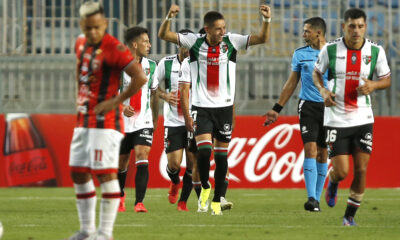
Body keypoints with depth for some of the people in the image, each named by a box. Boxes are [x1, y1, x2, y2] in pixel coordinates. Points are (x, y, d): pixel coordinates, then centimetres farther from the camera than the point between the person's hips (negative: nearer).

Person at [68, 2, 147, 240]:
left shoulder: (114, 48, -16)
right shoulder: (81, 43, 10)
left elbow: (140, 77, -24)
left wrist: (116, 101, -19)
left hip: (105, 120, -9)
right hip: (84, 120, 9)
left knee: (106, 174, -8)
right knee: (78, 174, 10)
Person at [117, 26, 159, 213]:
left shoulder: (151, 66, 5)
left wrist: (155, 119, 21)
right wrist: (121, 107, -24)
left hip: (144, 122, 1)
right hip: (122, 122, -1)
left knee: (142, 158, -17)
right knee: (121, 164, 11)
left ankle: (139, 203, -22)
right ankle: (120, 196, 38)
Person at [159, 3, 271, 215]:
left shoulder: (231, 42, -1)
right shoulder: (195, 42, -4)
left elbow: (262, 38, -5)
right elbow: (164, 35, -8)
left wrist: (267, 20, -23)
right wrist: (169, 17, -27)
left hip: (224, 107, 1)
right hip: (201, 107, -1)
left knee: (221, 155, 3)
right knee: (204, 150, -15)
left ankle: (217, 200, 13)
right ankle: (205, 188, 11)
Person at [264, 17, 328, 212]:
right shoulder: (300, 54, 6)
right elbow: (291, 83, 13)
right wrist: (277, 109, 11)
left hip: (329, 108, 0)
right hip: (308, 106, 0)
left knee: (323, 153, 4)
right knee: (310, 149, -14)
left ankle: (316, 199, 13)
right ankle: (311, 198, -19)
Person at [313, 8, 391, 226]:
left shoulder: (376, 51, -2)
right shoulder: (330, 50, -5)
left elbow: (386, 79, 9)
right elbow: (316, 73, 10)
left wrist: (373, 85, -13)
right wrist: (322, 90, -10)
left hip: (363, 119, 1)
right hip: (336, 120, -1)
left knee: (361, 170, -4)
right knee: (341, 171, -6)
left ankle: (350, 215, 14)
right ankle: (332, 183, 32)